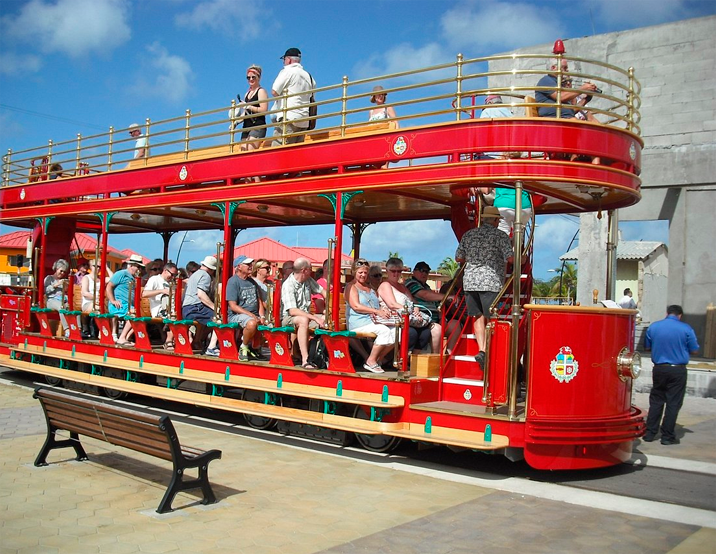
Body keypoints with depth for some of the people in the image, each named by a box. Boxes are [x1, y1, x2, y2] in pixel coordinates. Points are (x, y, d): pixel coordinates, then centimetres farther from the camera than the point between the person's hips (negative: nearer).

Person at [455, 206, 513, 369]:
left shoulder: (468, 235, 13)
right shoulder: (500, 235, 0)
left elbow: (458, 258, 15)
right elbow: (510, 258, -8)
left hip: (470, 280, 4)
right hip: (491, 281, -4)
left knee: (478, 316, 10)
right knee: (491, 319, 1)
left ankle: (481, 350, 2)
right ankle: (487, 352, -5)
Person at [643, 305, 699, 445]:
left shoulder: (653, 327, 0)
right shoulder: (686, 329, -8)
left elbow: (647, 347, 10)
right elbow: (694, 350, -1)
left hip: (659, 369, 3)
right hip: (677, 370, -3)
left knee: (656, 401, 13)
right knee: (673, 403, 4)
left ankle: (650, 433, 15)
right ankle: (667, 436, 8)